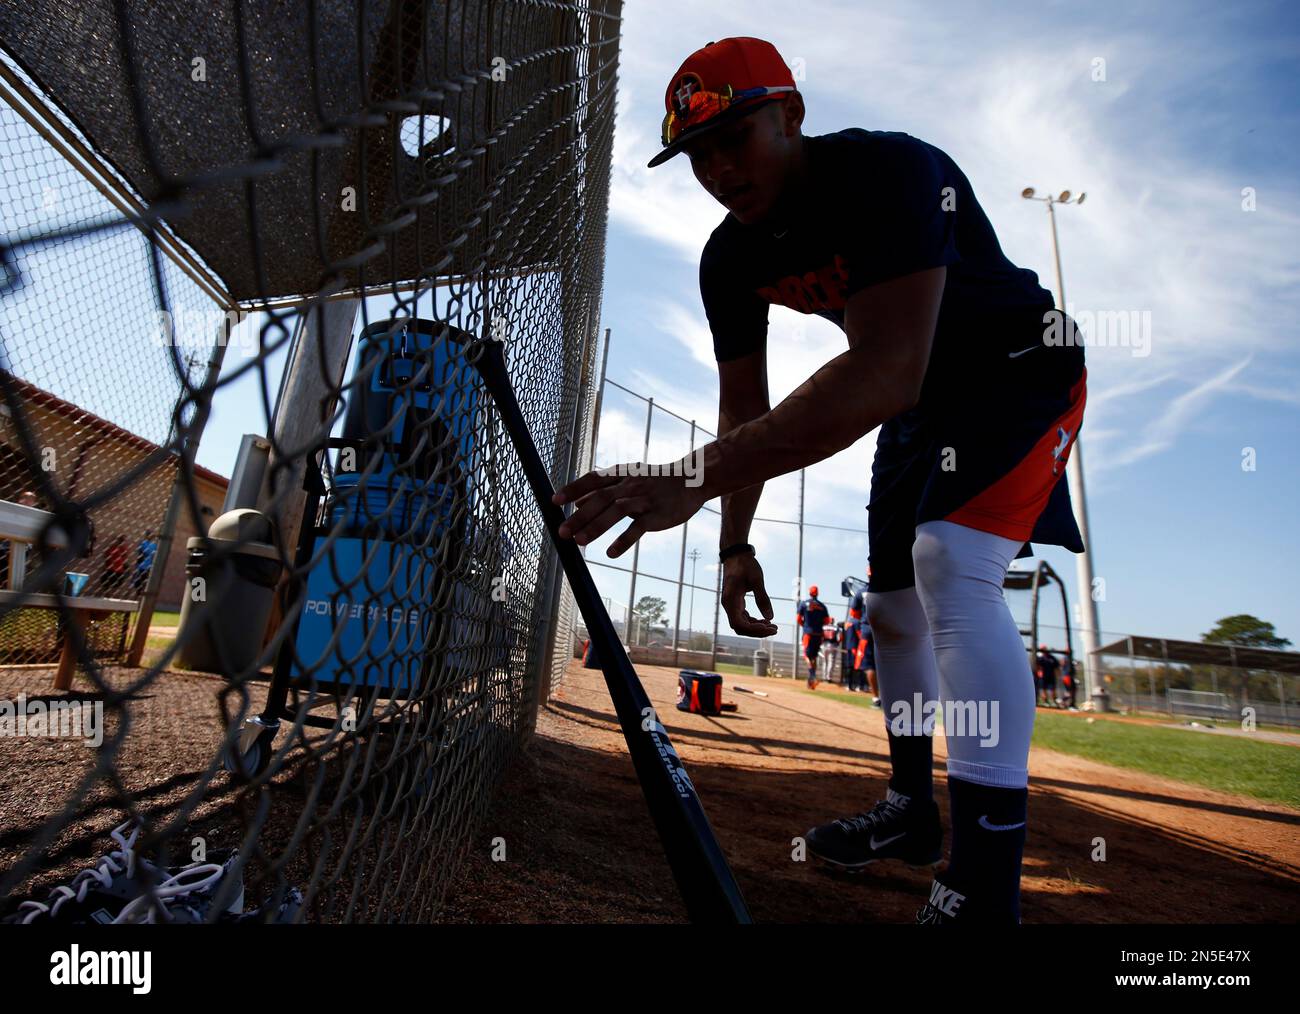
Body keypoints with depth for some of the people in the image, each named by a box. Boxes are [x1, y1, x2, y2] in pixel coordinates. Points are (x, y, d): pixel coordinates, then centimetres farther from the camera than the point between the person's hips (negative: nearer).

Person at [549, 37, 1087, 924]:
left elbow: (887, 373, -46)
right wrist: (736, 546, -12)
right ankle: (912, 811, 31)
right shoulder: (731, 258, -10)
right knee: (892, 605, 9)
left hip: (1021, 365, -6)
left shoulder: (889, 170, -31)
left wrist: (698, 477, -54)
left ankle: (985, 893, -18)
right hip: (919, 399, 7)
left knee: (952, 567, -30)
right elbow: (745, 407, -6)